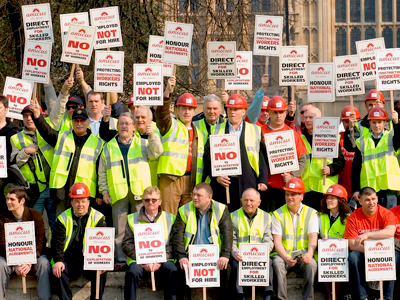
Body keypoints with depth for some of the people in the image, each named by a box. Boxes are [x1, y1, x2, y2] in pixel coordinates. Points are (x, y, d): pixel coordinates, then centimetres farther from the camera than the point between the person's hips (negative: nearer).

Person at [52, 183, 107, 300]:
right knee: (58, 270, -28)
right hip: (69, 259, 1)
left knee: (101, 270, -29)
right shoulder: (63, 218, 6)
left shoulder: (97, 217, 4)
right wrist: (58, 261, -20)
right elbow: (57, 242, -1)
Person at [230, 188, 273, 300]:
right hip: (240, 256, -1)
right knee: (236, 263, -33)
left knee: (268, 261, -31)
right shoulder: (233, 217, 12)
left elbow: (268, 240, 8)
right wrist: (235, 253, -19)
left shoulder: (266, 217, 16)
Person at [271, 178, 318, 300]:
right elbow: (277, 240, -3)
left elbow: (313, 237, -3)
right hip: (283, 253, 0)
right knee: (277, 264, -32)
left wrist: (309, 253, -25)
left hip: (303, 253, 0)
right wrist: (286, 257, -22)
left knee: (312, 264, -31)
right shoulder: (278, 214, 6)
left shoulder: (311, 213, 7)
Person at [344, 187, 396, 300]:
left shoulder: (386, 214, -6)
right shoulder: (353, 217, -4)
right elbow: (352, 245, -12)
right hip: (362, 254, 1)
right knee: (353, 256, -30)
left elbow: (390, 232, -27)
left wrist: (367, 235, -37)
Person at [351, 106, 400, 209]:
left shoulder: (391, 137, 11)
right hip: (369, 187, 2)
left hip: (389, 186, -2)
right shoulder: (362, 142, 14)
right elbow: (355, 168, 12)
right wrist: (355, 189, 6)